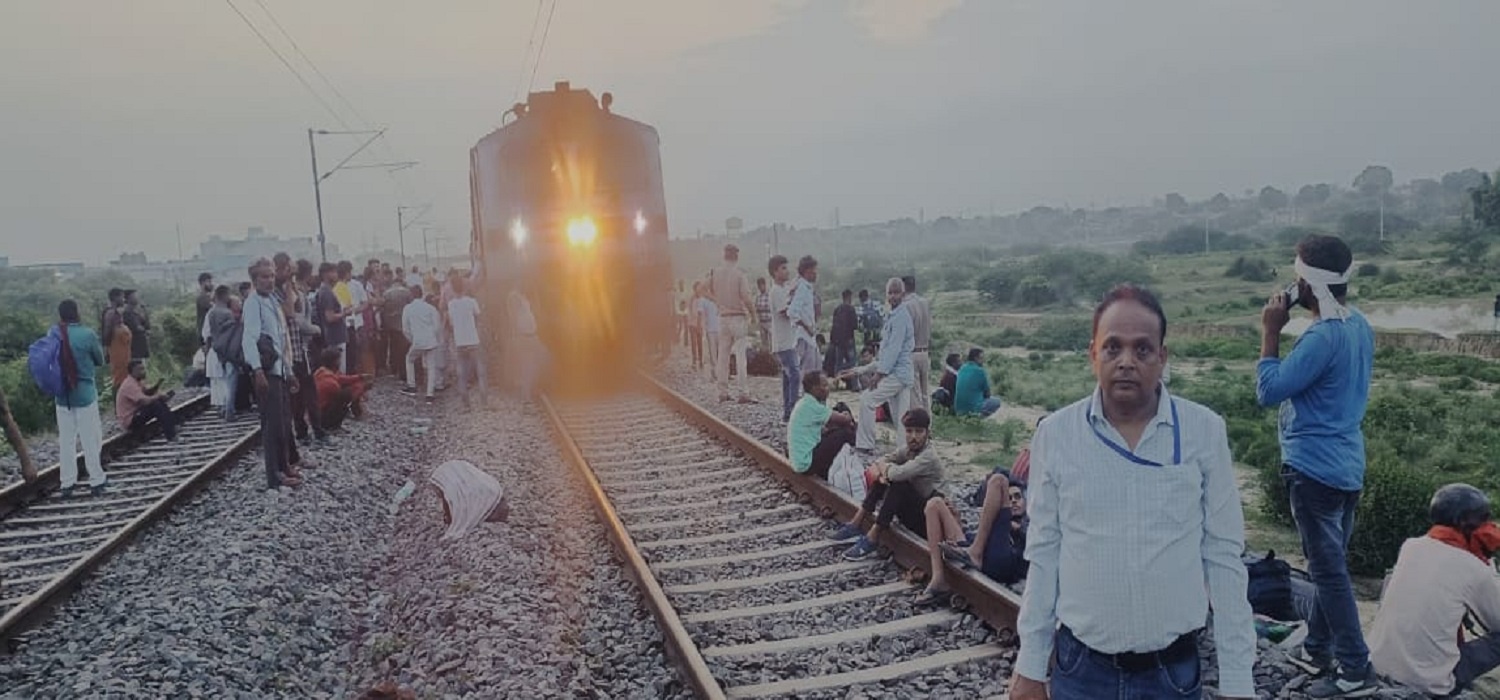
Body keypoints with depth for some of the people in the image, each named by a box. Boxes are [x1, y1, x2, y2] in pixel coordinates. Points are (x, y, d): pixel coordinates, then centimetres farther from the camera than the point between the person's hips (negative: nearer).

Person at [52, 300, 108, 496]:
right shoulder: (87, 334, -12)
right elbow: (100, 360, 0)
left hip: (62, 396, 3)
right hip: (85, 394, -3)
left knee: (66, 441, 10)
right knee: (91, 440, 3)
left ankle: (67, 484, 13)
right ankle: (96, 482, 6)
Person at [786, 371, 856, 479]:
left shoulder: (804, 402, 11)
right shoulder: (811, 405, -20)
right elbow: (844, 420, -14)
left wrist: (843, 418, 1)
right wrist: (848, 418, 9)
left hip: (799, 461, 10)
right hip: (807, 463, -10)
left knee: (836, 432, 16)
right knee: (845, 433, -7)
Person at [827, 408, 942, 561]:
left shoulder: (929, 457, -22)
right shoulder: (909, 449, 2)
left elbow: (898, 473, -35)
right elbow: (877, 464, 3)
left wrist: (885, 467, -13)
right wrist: (881, 472, -21)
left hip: (926, 518, -8)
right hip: (910, 511, 8)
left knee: (899, 484, -29)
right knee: (884, 476, -4)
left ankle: (871, 541, -24)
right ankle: (855, 526, -6)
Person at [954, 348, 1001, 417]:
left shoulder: (962, 369, 9)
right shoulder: (980, 371, -10)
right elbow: (986, 391, 1)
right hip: (973, 408, -7)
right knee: (997, 401, 15)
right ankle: (978, 416, -2)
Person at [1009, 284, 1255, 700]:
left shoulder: (1205, 431, -7)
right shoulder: (1055, 434, -6)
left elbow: (1223, 555, -2)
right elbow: (1043, 554, 0)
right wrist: (1030, 666, 2)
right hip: (1080, 666, 1)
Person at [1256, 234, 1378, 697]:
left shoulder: (1323, 336, -23)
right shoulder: (1359, 325, 8)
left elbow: (1269, 391, -21)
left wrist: (1270, 331, -16)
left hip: (1314, 468, -10)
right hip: (1346, 465, 10)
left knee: (1329, 571, -1)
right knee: (1329, 565, 18)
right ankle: (1317, 650, 31)